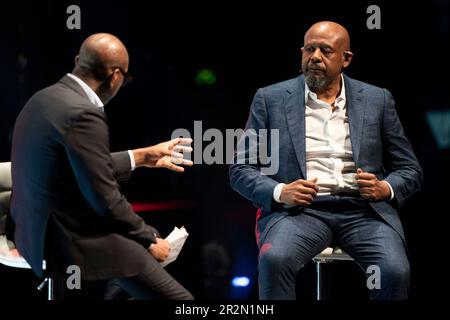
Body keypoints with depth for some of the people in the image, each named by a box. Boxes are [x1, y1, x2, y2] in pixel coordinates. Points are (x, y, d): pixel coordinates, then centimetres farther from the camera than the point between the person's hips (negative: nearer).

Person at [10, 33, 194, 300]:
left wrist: (142, 157, 23)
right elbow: (105, 200, -20)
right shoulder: (83, 115, -22)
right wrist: (150, 239, -6)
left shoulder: (45, 99, 6)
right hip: (71, 245, -10)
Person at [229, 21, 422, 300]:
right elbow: (241, 170, 9)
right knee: (274, 260, -34)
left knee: (395, 271, -28)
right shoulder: (270, 99, 11)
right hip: (299, 208, -1)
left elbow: (410, 170, 17)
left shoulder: (377, 100, 14)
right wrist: (279, 191, -11)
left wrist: (385, 188, -6)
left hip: (363, 209, 1)